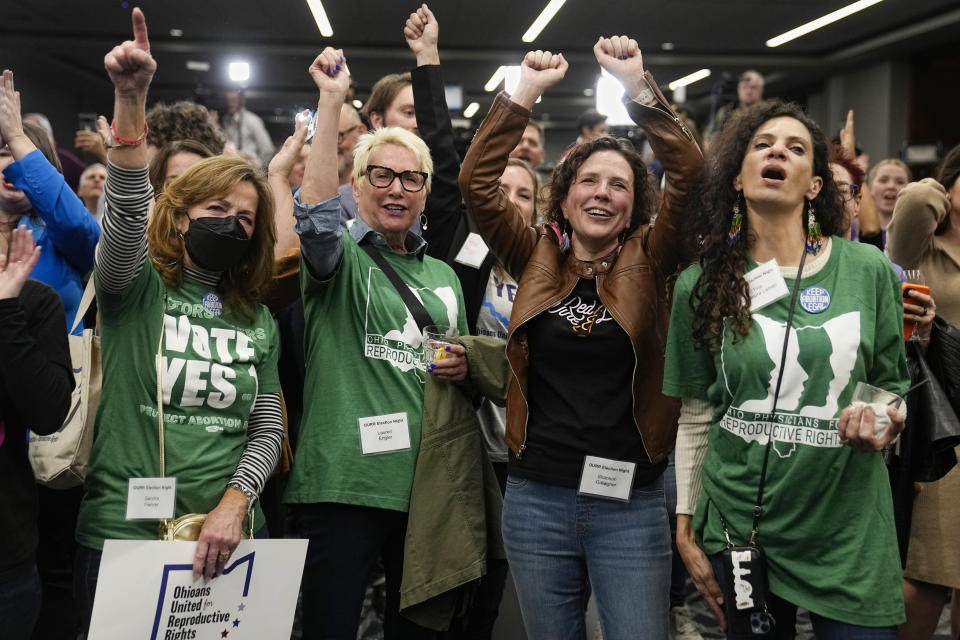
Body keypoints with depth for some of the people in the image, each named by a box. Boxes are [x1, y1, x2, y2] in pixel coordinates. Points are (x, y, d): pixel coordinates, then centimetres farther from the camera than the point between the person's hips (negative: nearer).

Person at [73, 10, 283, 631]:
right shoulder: (136, 287, 0)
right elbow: (125, 214, -21)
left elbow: (268, 429, 7)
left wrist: (232, 506, -10)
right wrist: (130, 99, -32)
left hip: (221, 541, 3)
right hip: (121, 533, -3)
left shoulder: (258, 321, 9)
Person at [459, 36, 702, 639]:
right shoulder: (536, 258, 5)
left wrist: (639, 86, -16)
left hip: (630, 502, -1)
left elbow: (690, 172, -10)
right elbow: (476, 181, -4)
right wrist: (524, 94, -9)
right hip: (537, 498, 2)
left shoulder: (649, 263, 2)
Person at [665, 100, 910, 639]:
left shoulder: (869, 270, -2)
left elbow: (893, 388, 9)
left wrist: (883, 427, -13)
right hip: (740, 529, 0)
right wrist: (686, 530, 5)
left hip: (849, 535, 0)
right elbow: (696, 417, 5)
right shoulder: (703, 285, -1)